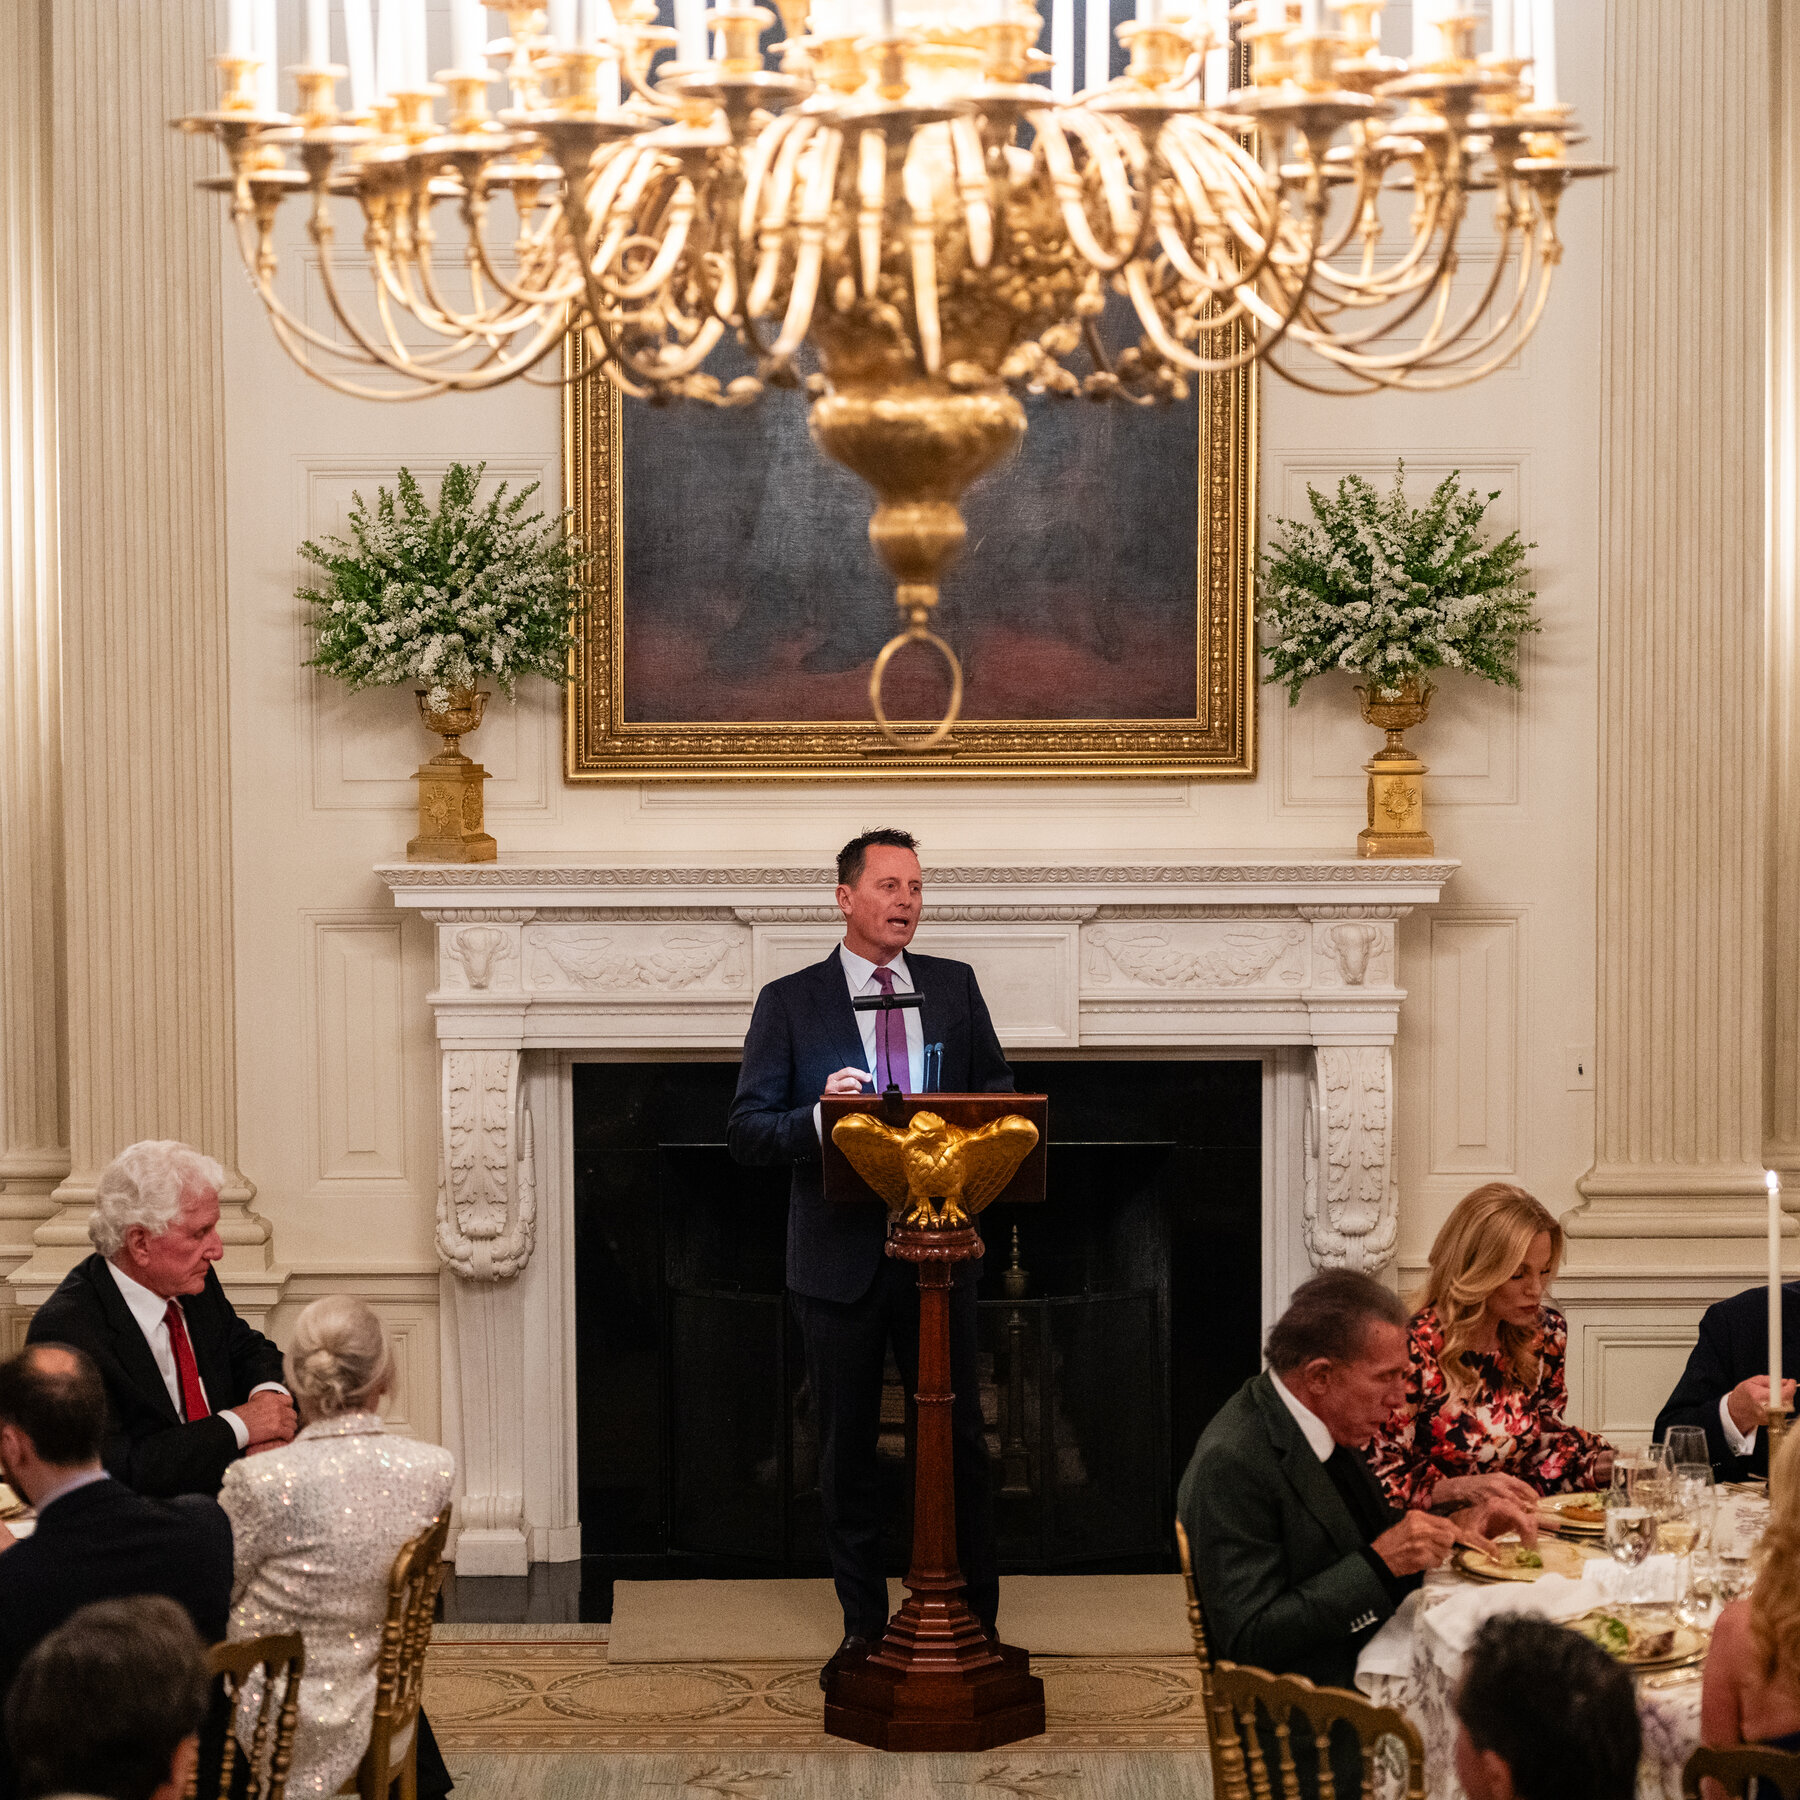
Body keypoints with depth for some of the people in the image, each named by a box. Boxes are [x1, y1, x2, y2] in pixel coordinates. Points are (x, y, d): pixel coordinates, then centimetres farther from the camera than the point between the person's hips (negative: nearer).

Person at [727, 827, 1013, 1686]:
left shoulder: (954, 987, 8)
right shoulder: (789, 1002, 0)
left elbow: (1000, 1092, 14)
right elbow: (746, 1129, -3)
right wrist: (820, 1115, -22)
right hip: (840, 1254, -2)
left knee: (960, 1439, 5)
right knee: (846, 1448, 6)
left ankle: (975, 1622, 15)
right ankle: (864, 1626, 16)